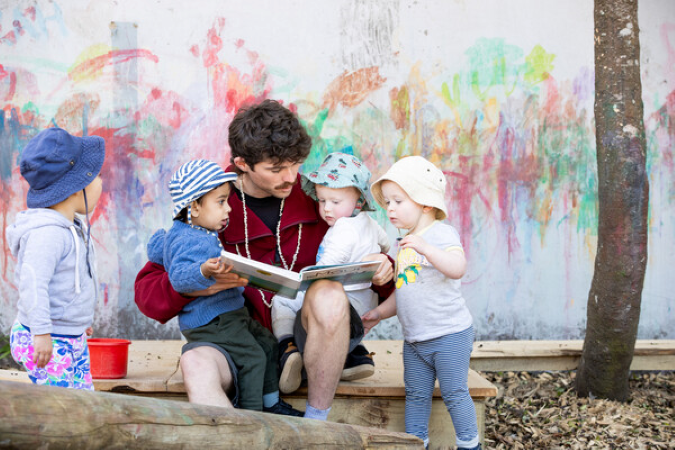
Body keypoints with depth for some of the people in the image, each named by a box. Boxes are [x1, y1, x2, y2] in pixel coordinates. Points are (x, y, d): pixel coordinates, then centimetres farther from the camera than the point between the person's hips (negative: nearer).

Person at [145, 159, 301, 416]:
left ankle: (271, 403, 26)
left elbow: (156, 248, 26)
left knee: (268, 344, 16)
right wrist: (204, 271, -54)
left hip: (231, 314, 11)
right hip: (210, 322, -11)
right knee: (252, 358, -13)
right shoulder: (186, 241, -22)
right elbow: (179, 276, -37)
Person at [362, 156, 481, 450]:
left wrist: (425, 248, -38)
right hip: (414, 338, 8)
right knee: (415, 395, 12)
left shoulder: (441, 233, -11)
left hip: (449, 334, -8)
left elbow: (457, 268, -29)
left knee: (454, 393, -1)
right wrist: (379, 313, 13)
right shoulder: (405, 243, 15)